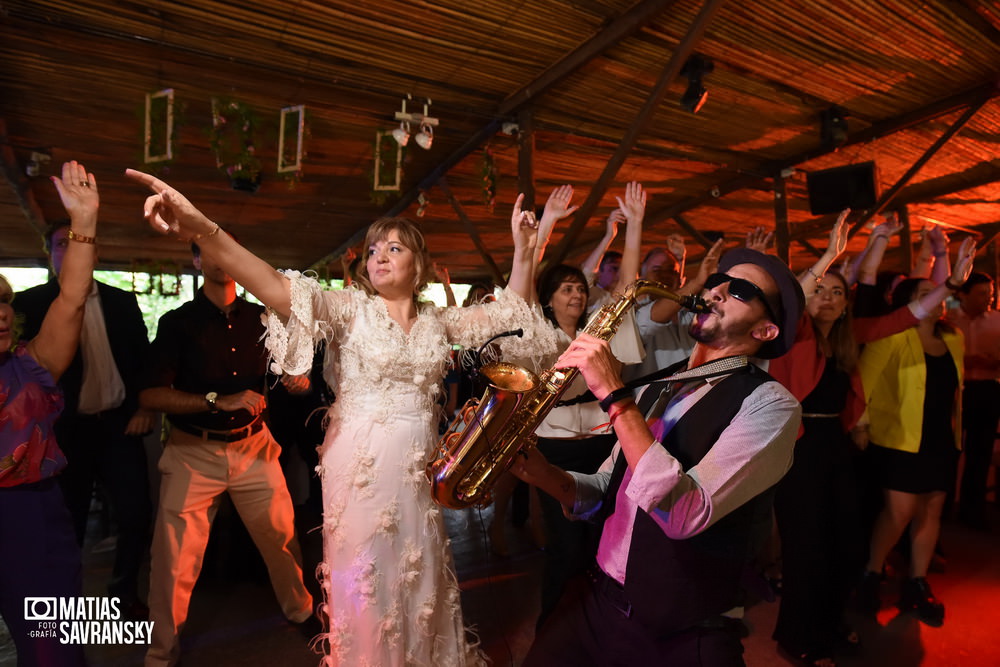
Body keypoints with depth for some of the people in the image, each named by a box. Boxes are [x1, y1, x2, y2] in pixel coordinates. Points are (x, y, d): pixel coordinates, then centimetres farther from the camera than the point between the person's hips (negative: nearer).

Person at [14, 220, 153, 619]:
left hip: (119, 424, 2)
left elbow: (144, 358, 10)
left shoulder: (122, 302, 8)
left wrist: (145, 407, 1)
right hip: (65, 430, -2)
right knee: (68, 526, 10)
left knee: (135, 514, 2)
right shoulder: (31, 303, -1)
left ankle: (125, 593, 25)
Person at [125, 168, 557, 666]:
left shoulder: (438, 321, 8)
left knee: (419, 580, 19)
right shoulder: (350, 309, -7)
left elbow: (508, 310, 8)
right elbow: (275, 288, -23)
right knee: (363, 584, 7)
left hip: (419, 470, 4)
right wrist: (204, 231, -39)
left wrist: (523, 251, -5)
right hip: (361, 466, -4)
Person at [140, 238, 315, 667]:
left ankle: (301, 612, 31)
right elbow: (150, 395, -10)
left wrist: (296, 378, -11)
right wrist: (219, 401, -21)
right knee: (174, 559, 0)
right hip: (193, 453, -1)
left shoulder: (261, 319, 5)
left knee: (282, 538, 5)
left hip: (254, 447, 2)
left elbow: (294, 381, 13)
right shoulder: (178, 322, -2)